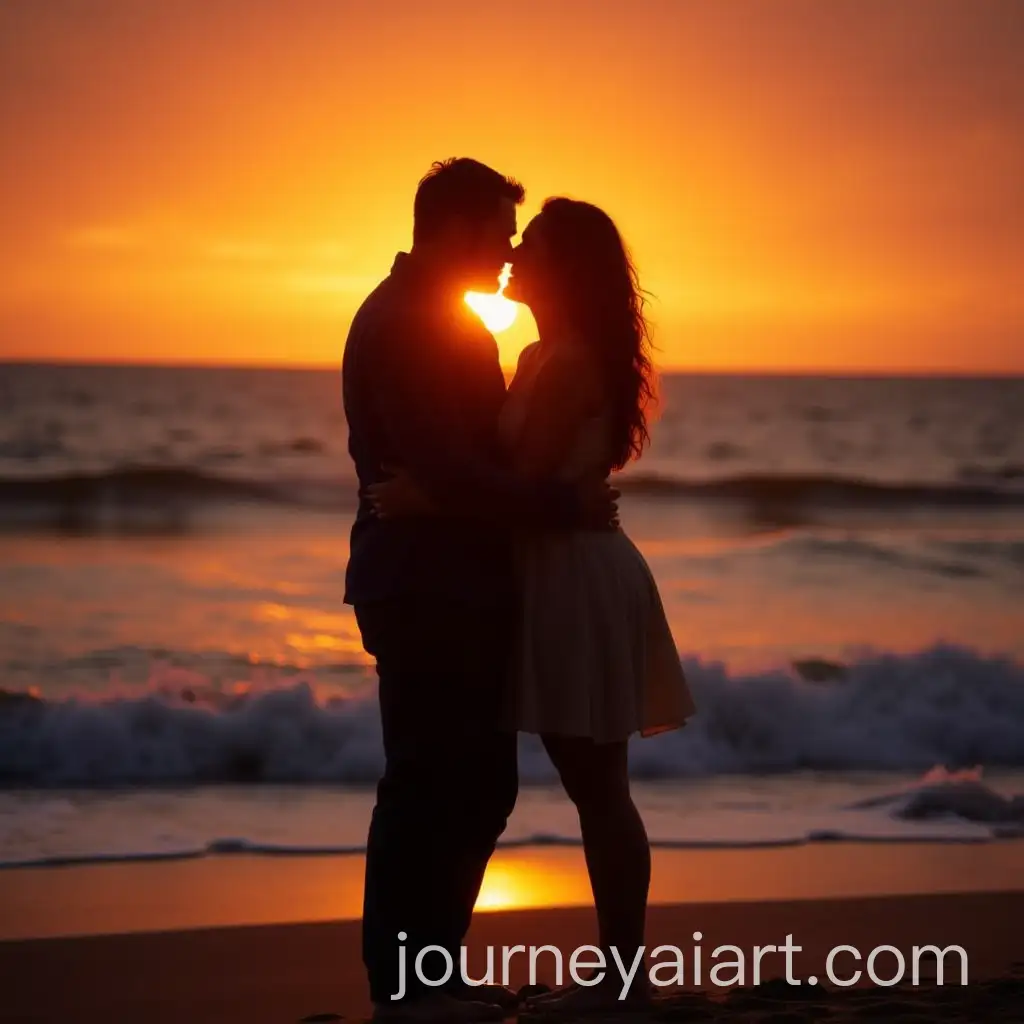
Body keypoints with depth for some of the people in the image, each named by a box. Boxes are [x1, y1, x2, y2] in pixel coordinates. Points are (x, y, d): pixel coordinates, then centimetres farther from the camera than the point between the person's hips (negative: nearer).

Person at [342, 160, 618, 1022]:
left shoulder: (444, 318, 18)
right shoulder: (403, 323, -15)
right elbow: (446, 469, -22)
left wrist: (568, 499, 9)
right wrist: (565, 503, -17)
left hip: (460, 588, 10)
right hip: (426, 590, -10)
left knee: (479, 782, 12)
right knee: (427, 784, -3)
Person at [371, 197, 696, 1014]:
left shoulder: (570, 363, -15)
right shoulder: (547, 359, 15)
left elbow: (521, 483, -19)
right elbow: (518, 472, 12)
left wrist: (420, 502, -20)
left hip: (578, 580, -10)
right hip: (569, 577, 10)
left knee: (597, 788, -4)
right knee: (596, 787, 12)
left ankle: (620, 972, 2)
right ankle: (621, 966, 18)